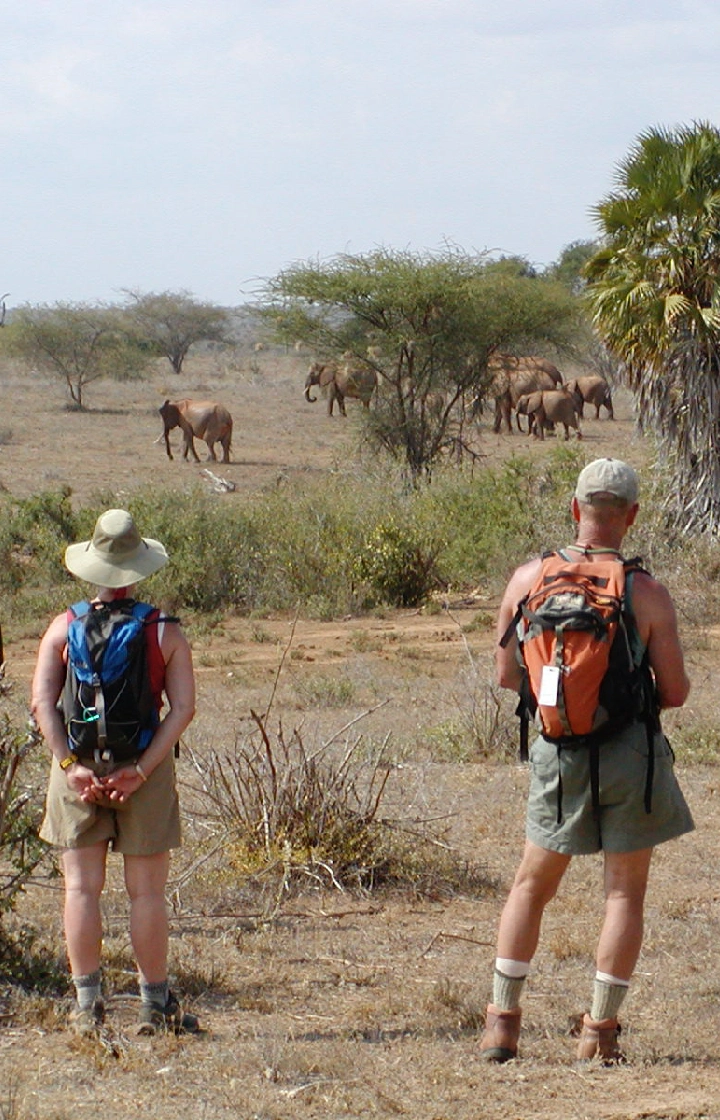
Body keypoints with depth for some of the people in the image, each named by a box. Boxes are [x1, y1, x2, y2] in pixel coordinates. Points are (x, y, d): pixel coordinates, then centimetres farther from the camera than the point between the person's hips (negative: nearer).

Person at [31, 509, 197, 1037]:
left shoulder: (64, 628, 0)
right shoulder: (166, 633, -2)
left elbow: (42, 702, -8)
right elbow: (183, 708, -10)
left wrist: (70, 765, -11)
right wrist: (141, 769, -12)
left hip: (79, 771, 1)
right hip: (145, 770, -1)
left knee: (82, 887, 6)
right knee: (146, 891, 5)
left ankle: (88, 1003, 4)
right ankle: (156, 1004, 9)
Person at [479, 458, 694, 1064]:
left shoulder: (528, 579, -3)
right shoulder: (649, 593, -11)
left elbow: (507, 673, 6)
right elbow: (676, 691, -6)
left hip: (560, 752, 3)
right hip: (632, 752, -3)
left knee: (533, 884, 17)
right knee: (625, 893, 7)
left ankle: (503, 1021, 15)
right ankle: (601, 1030, 5)